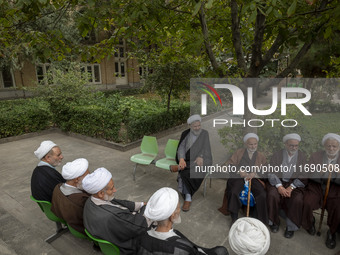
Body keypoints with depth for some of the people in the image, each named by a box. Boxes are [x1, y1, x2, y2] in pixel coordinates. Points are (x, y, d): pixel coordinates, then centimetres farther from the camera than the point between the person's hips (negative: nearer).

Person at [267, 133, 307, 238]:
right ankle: (274, 222, -4)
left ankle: (291, 226, -5)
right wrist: (279, 186, -19)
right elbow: (271, 173, -4)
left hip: (295, 183, 0)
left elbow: (303, 176, -2)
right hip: (278, 182, 0)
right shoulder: (277, 155, 1)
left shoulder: (302, 157, 3)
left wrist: (291, 187, -16)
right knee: (272, 195, -28)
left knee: (297, 200, -28)